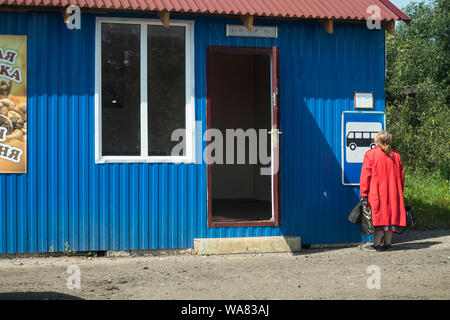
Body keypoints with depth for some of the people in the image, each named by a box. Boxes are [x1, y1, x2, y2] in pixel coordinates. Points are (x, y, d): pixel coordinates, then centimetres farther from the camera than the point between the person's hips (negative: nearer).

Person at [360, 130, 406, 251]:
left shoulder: (370, 154, -5)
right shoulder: (396, 155, 10)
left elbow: (366, 175, -8)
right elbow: (401, 176, 14)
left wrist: (364, 194, -6)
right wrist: (399, 191, 21)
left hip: (376, 193, -4)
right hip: (393, 194, 5)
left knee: (378, 216, -4)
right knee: (390, 214, 9)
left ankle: (377, 244, -5)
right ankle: (387, 243, 12)